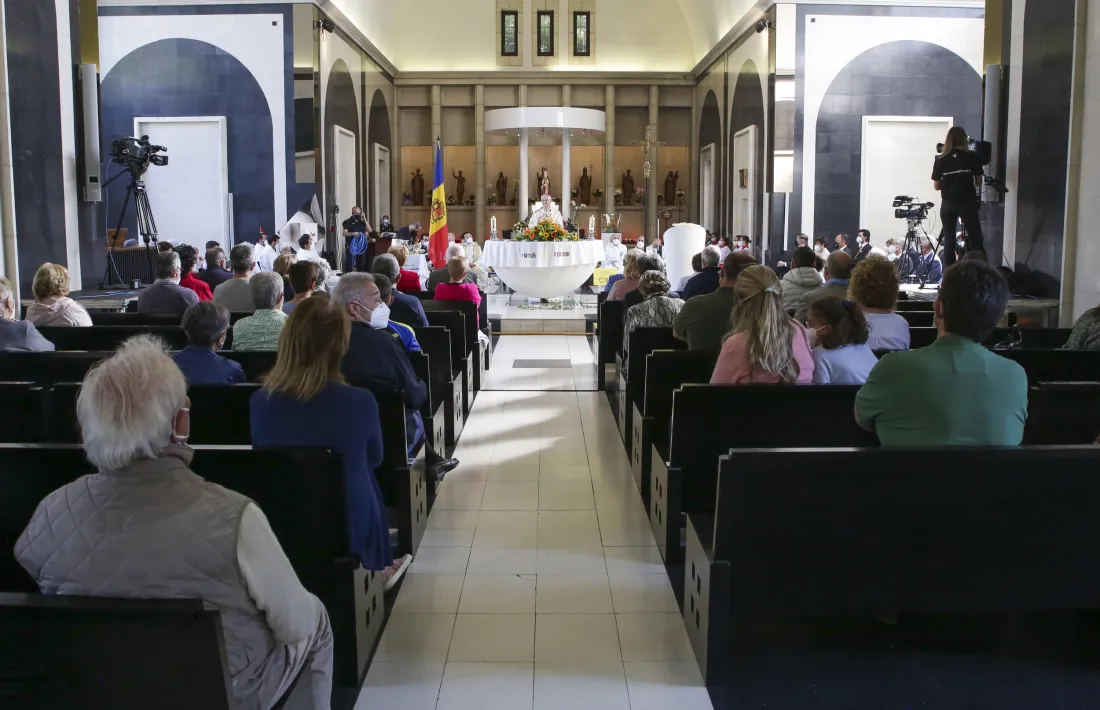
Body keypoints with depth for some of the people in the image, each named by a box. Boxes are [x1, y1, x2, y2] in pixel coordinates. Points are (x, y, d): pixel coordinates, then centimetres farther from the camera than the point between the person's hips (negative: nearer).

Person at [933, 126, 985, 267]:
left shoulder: (940, 159, 1)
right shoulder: (971, 157, -1)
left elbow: (936, 185, 5)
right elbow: (978, 182, 5)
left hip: (947, 205, 1)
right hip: (967, 203, -1)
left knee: (948, 241, 6)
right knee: (976, 239, 1)